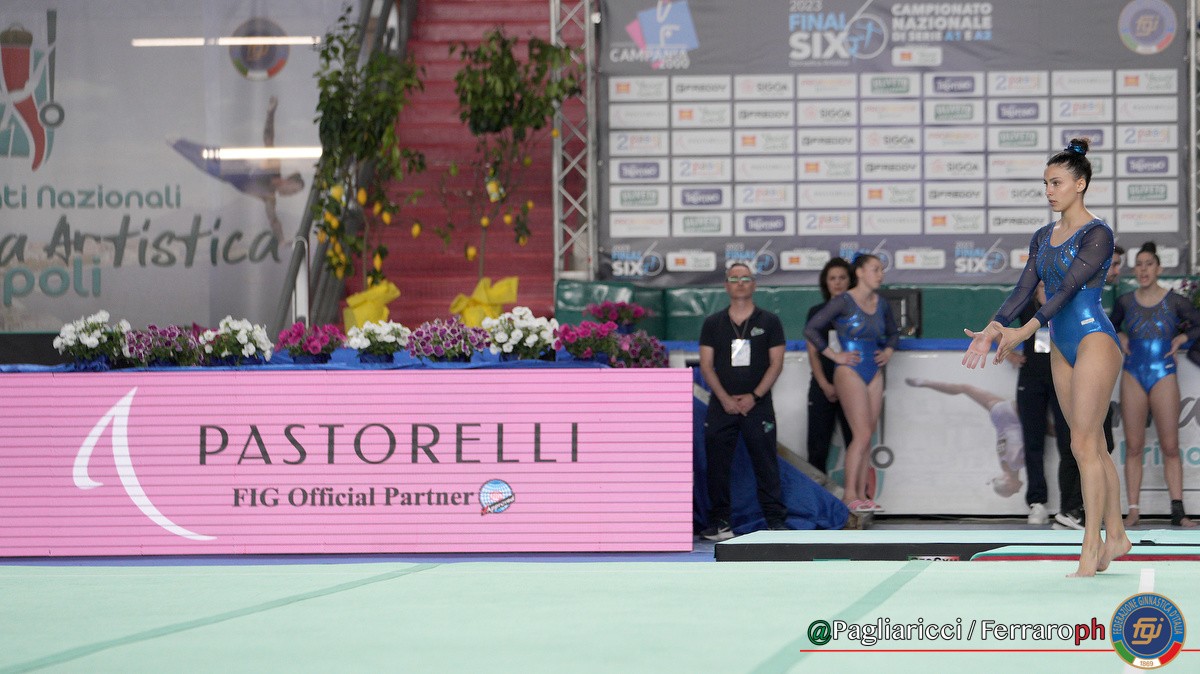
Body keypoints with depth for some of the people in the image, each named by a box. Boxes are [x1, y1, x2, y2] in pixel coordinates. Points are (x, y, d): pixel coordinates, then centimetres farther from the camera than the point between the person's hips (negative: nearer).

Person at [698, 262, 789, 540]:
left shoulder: (769, 322, 6)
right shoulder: (713, 324, 10)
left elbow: (776, 363, 1)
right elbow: (706, 365, 5)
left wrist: (754, 396, -10)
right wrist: (725, 398, -9)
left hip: (757, 405, -2)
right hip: (722, 406, 2)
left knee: (766, 466, -4)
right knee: (717, 467, 0)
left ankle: (776, 522, -2)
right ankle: (720, 524, 5)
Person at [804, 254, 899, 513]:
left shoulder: (881, 304, 10)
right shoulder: (844, 302, -10)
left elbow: (893, 333, 29)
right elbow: (811, 329, -12)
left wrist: (888, 352, 10)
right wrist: (834, 355, -10)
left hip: (874, 374, 7)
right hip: (850, 372, -7)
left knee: (866, 437, 6)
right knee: (862, 434, -13)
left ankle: (861, 495, 9)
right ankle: (850, 495, -9)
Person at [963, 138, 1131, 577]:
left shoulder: (1097, 234, -10)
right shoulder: (1043, 238, 13)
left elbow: (1070, 288, -20)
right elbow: (1024, 290, 9)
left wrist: (1025, 331, -29)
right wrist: (992, 330, -6)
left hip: (1095, 340, -8)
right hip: (1062, 347, 8)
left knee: (1084, 445, -11)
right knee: (1093, 446, 10)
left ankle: (1090, 550, -11)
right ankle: (1115, 536, 18)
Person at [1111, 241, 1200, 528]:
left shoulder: (1174, 301, 0)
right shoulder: (1125, 302, 5)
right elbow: (1111, 326, 22)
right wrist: (1120, 338, 4)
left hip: (1164, 376, -2)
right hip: (1133, 375, 2)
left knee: (1170, 447, -4)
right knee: (1133, 447, 0)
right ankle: (1133, 510, 1)